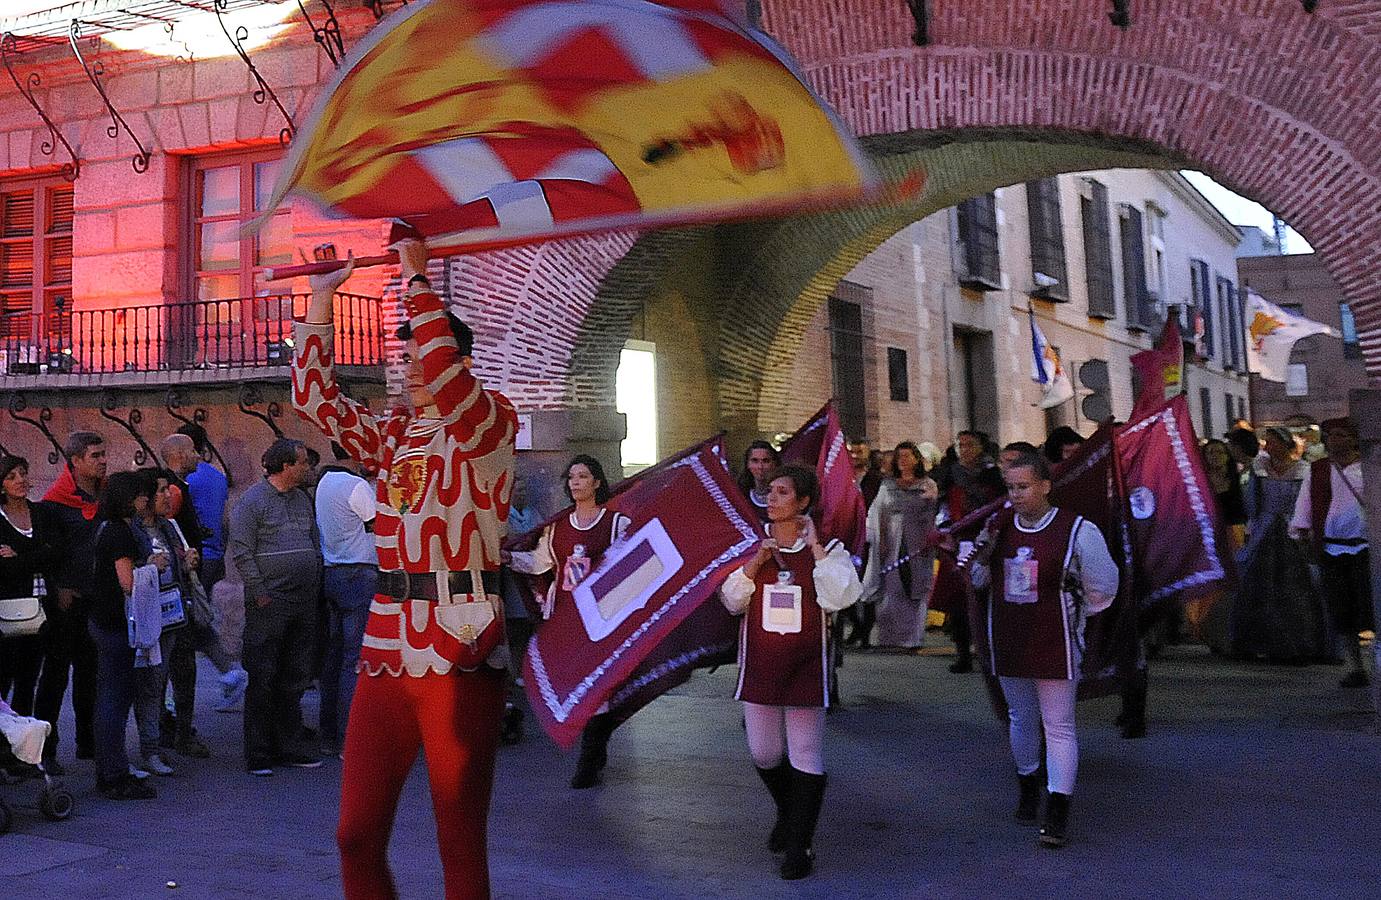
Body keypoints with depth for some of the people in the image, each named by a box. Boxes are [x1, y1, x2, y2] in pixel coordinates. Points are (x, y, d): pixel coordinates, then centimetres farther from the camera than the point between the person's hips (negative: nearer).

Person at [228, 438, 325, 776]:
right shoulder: (252, 500, -7)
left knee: (294, 678, 12)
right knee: (262, 678, -2)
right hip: (269, 604, -7)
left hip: (304, 603, 7)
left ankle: (289, 746, 20)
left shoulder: (303, 499, 15)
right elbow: (241, 551, -11)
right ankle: (258, 754, 4)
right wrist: (260, 593, -14)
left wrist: (315, 587, 13)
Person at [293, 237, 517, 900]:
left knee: (460, 843, 4)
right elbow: (314, 397, 13)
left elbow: (443, 370, -21)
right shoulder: (393, 436, 15)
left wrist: (416, 278, -12)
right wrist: (321, 295, 12)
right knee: (356, 834, 8)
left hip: (460, 657, -6)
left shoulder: (493, 424, -3)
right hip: (386, 652, 6)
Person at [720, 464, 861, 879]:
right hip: (760, 663, 3)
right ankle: (787, 813, 40)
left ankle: (799, 845, 13)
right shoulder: (750, 544, 4)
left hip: (805, 665, -3)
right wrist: (757, 562, -14)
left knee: (805, 755, 1)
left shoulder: (827, 547, -3)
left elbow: (840, 597, -18)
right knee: (763, 754, 10)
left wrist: (815, 547, -16)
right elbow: (732, 600, -1)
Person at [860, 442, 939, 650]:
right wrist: (880, 542, 0)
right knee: (891, 592, -2)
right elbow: (878, 515, 9)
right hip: (892, 545, 2)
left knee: (916, 592, -1)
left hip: (917, 545, -2)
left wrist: (929, 541, -10)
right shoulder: (887, 486, 11)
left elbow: (934, 515, 0)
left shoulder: (928, 486, 4)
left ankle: (914, 638, 5)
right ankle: (890, 637, 4)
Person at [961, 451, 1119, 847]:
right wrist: (980, 552, -8)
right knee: (1020, 718, 18)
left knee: (1058, 726, -1)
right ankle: (1027, 783, 39)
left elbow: (1102, 589, 0)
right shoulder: (998, 524, 1)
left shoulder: (1077, 530, -12)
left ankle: (1058, 812, 2)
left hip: (1054, 644, -4)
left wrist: (1070, 615, 5)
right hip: (1009, 642, 4)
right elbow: (979, 580, 10)